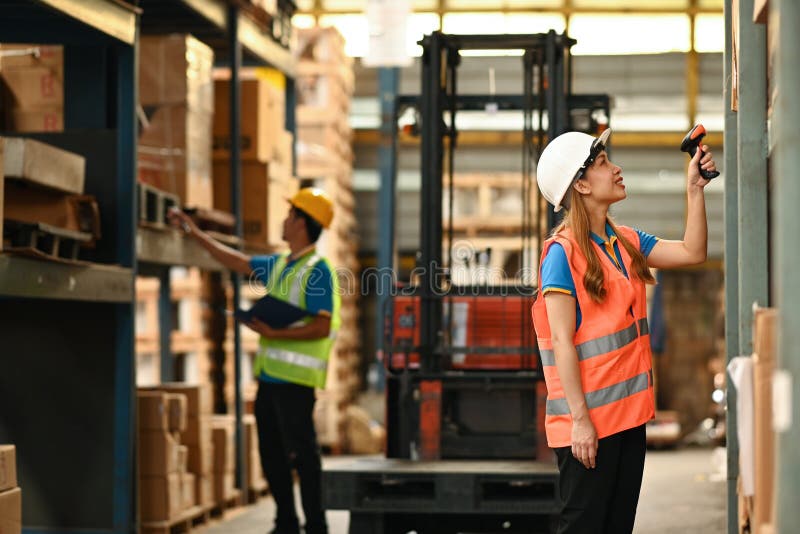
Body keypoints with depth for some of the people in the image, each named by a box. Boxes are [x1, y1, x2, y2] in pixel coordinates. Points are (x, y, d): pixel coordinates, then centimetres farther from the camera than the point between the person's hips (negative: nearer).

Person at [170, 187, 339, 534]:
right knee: (271, 454, 13)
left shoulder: (318, 270, -12)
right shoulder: (279, 265, 15)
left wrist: (274, 332, -22)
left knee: (302, 453, -6)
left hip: (295, 378, -9)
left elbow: (321, 327, -19)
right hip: (269, 375, 9)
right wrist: (195, 233, 27)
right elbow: (236, 262, 26)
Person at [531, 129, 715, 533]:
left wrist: (695, 189, 2)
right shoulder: (563, 251, -13)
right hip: (588, 421, -8)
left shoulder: (626, 242, 11)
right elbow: (561, 341, -16)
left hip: (628, 414, 8)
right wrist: (579, 419, -18)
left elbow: (692, 252, 9)